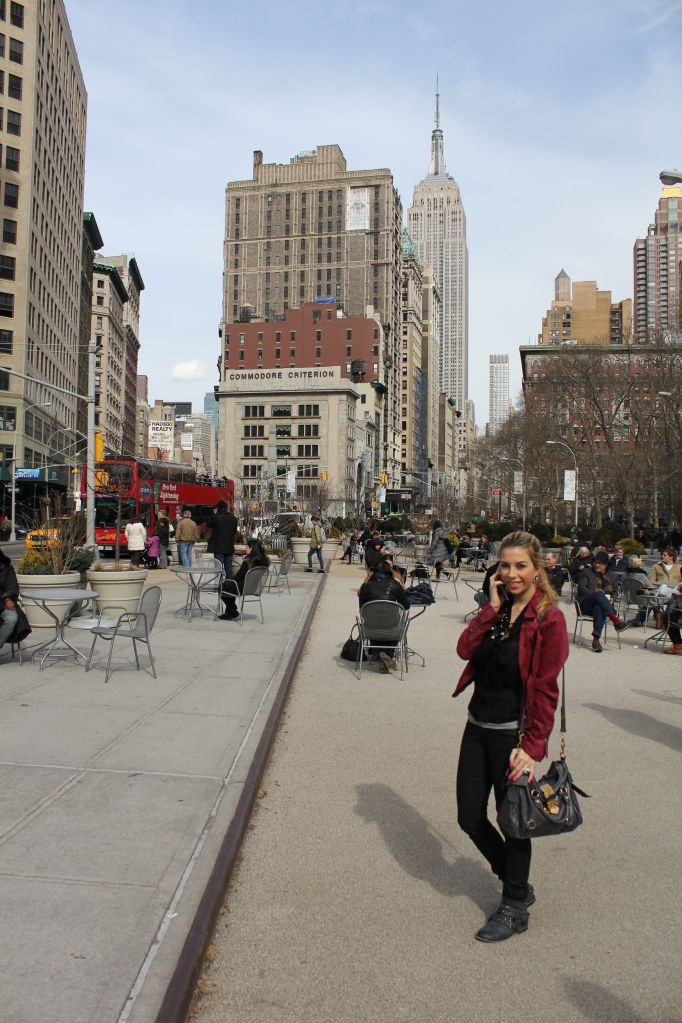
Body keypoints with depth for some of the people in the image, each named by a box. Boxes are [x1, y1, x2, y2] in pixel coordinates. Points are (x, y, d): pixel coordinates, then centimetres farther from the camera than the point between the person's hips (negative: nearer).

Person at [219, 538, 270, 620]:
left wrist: (229, 580, 3)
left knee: (221, 588, 17)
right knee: (230, 585, 31)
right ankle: (229, 612, 32)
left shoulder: (248, 562, -27)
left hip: (243, 588, -8)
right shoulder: (264, 560, -4)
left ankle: (233, 613, 24)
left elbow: (238, 576, -15)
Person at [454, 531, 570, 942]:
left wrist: (533, 747, -17)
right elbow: (465, 649, -7)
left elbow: (545, 689, -15)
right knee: (470, 817, 13)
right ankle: (517, 883, 36)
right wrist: (493, 607, -12)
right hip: (478, 727, 7)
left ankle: (515, 908, 31)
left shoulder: (549, 619, -13)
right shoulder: (497, 609, 6)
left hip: (513, 734, -7)